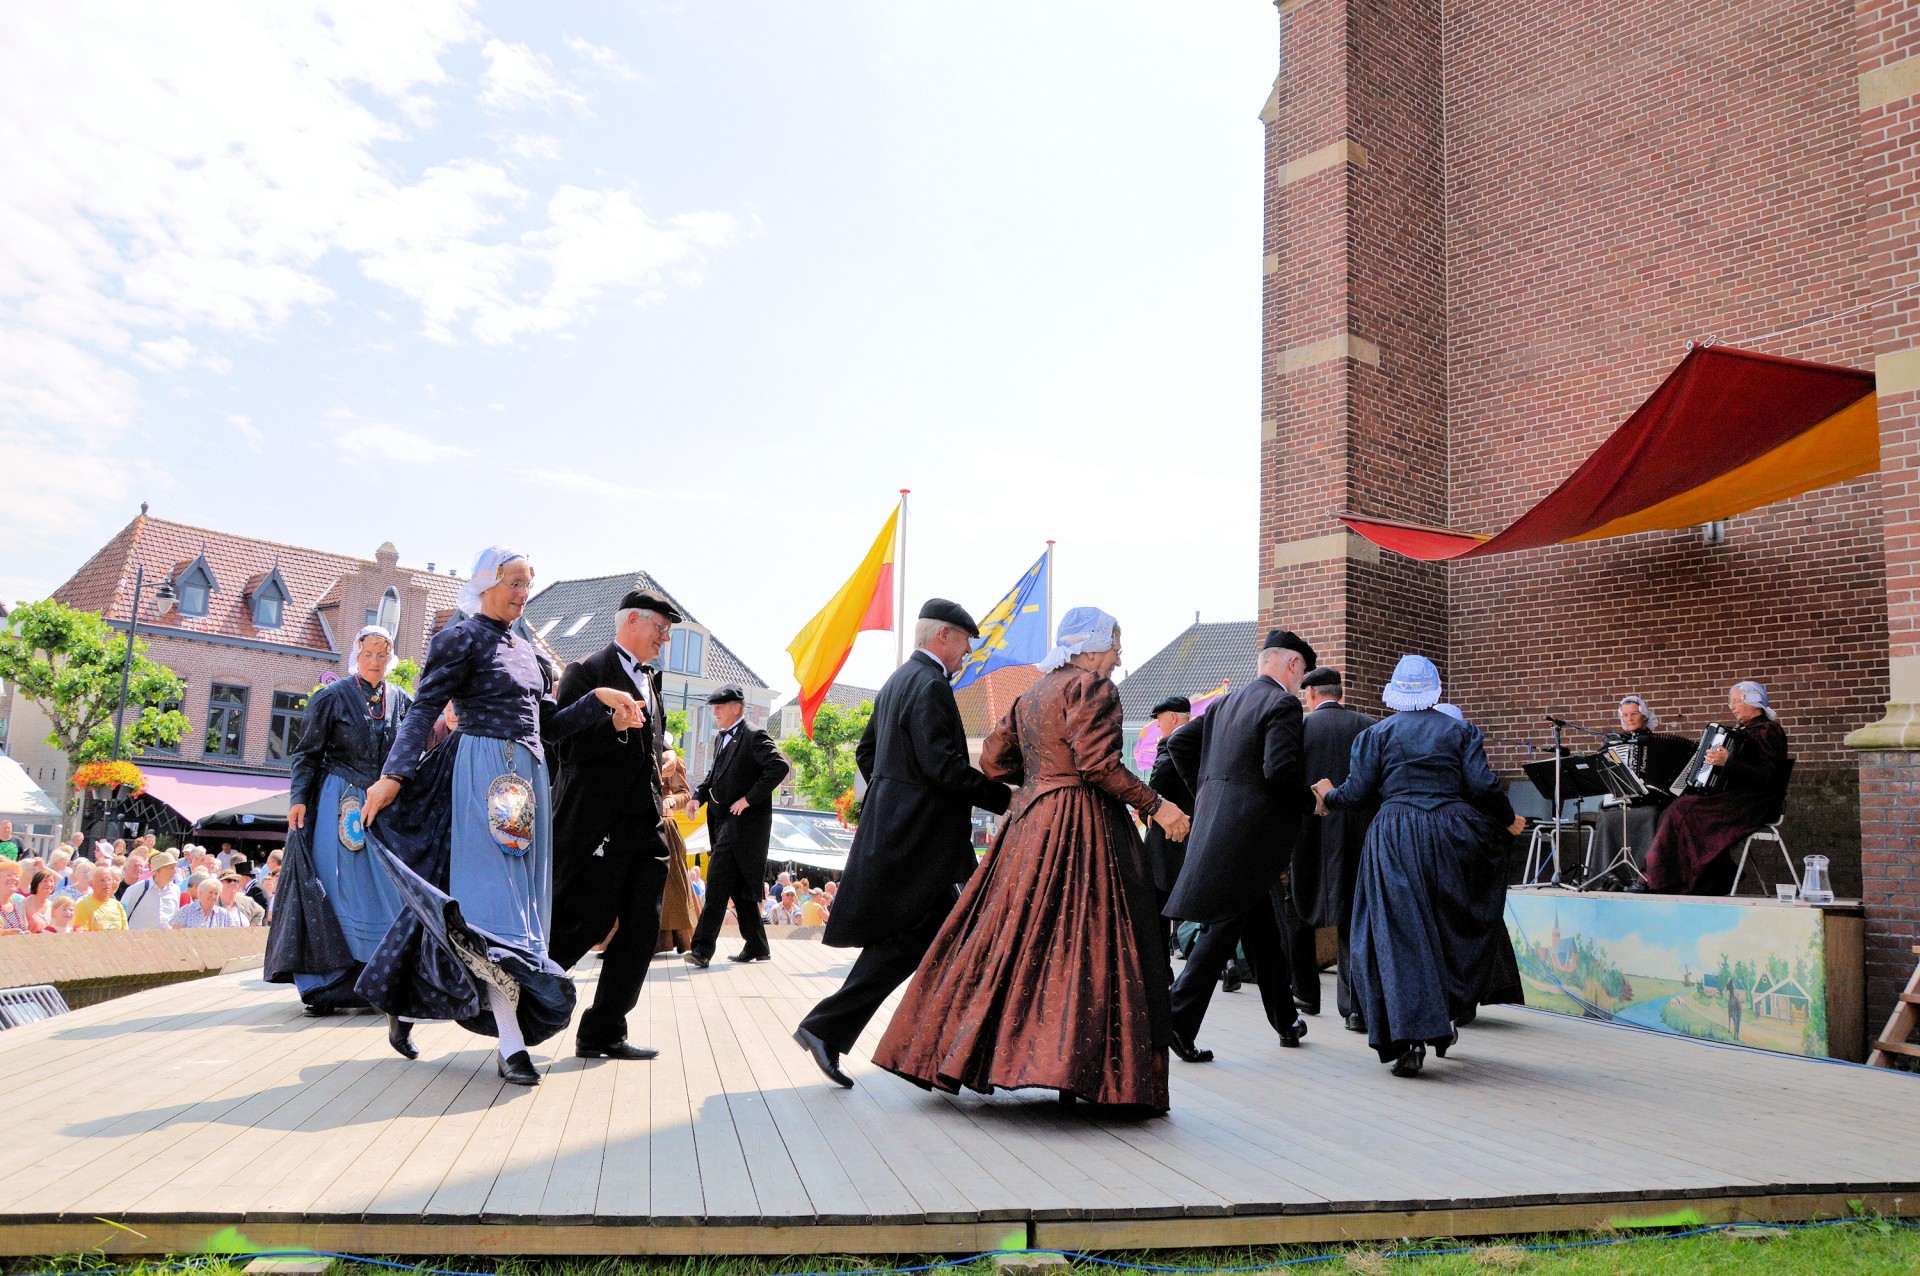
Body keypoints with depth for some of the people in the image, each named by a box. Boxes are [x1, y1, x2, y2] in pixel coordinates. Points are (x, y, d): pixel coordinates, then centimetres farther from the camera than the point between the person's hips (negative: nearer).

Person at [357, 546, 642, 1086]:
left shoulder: (530, 652, 18)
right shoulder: (462, 639, -2)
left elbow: (548, 725, 16)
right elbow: (424, 711, -9)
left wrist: (599, 701, 2)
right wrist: (392, 776, -18)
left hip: (528, 779, 8)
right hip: (483, 775, -8)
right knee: (493, 896, -11)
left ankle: (406, 1002, 23)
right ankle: (512, 1044, -14)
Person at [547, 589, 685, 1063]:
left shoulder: (650, 681, 20)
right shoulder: (588, 672, -5)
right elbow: (567, 746, -12)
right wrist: (615, 723, -22)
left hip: (646, 828, 8)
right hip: (599, 828, -8)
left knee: (641, 928, 3)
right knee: (585, 925, -4)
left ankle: (604, 1033, 11)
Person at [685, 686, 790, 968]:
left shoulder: (753, 737, -10)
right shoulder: (721, 740, 18)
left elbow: (780, 766, -21)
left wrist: (749, 799, -21)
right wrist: (699, 796, 8)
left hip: (743, 822, -9)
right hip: (725, 822, 9)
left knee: (717, 885, -13)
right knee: (739, 889, 12)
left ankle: (702, 948, -13)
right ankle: (757, 947, 20)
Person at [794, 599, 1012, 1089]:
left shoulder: (897, 681, 15)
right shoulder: (930, 685, -16)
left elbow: (865, 751, 21)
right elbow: (943, 765, -23)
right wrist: (1003, 798, -16)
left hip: (893, 825, 11)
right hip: (916, 840, -11)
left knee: (944, 936, 15)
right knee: (904, 942, -3)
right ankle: (826, 1028, 1)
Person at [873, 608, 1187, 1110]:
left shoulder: (1033, 694, 17)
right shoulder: (1093, 686, -7)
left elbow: (993, 759, 17)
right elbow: (1098, 764, -18)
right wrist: (1155, 805, -12)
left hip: (1030, 822, 8)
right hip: (1081, 827, -8)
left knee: (1013, 932, 11)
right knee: (1080, 939, -6)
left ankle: (959, 1052, 14)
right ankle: (1074, 1069, -8)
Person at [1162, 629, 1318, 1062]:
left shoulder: (1224, 703, 14)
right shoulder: (1282, 705, -10)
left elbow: (1180, 744, 15)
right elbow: (1279, 769, -21)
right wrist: (1311, 801, -5)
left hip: (1215, 822, 8)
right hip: (1250, 829, -8)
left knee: (1263, 926, 17)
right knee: (1224, 926, -3)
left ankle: (1286, 1020, 28)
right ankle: (1178, 1022, -3)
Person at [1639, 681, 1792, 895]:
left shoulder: (1767, 731, -7)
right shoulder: (1742, 731, 21)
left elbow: (1769, 775, -19)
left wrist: (1729, 762, -26)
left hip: (1756, 804, -9)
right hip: (1735, 797, 9)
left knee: (1686, 811, -23)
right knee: (1681, 807, -12)